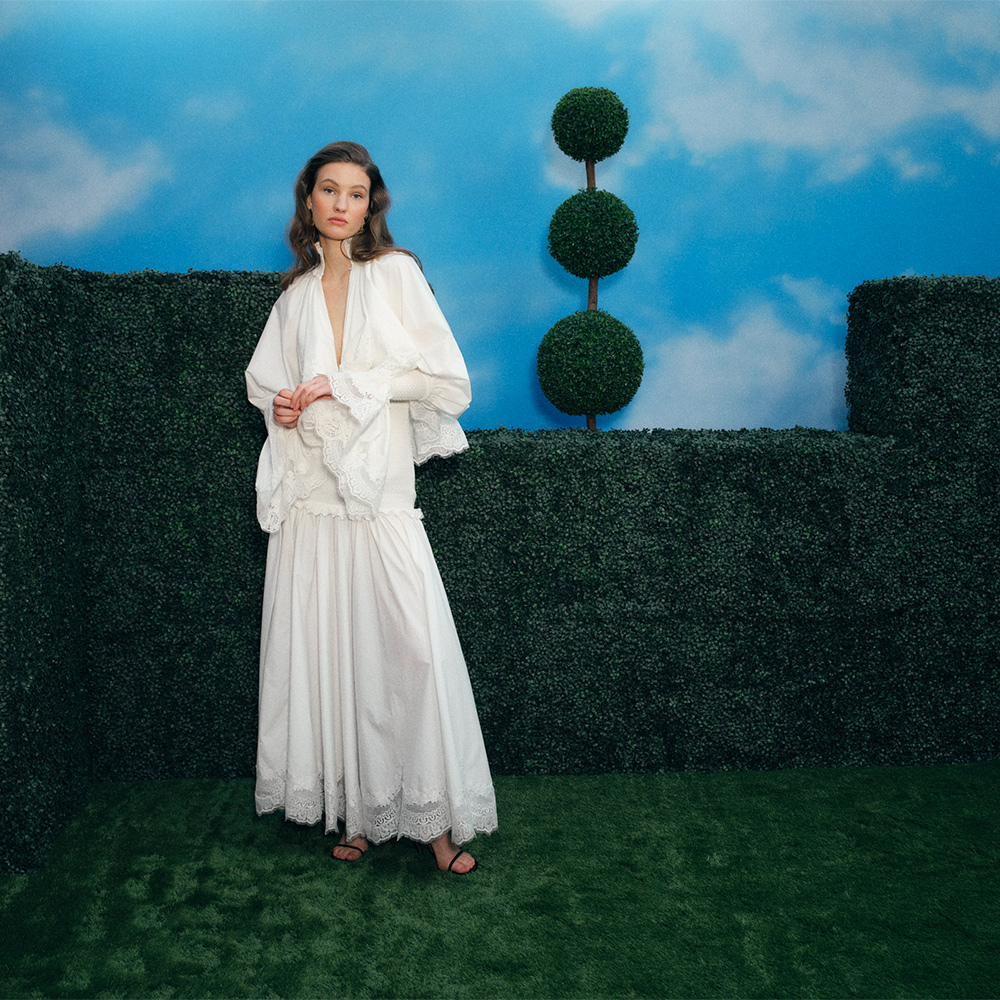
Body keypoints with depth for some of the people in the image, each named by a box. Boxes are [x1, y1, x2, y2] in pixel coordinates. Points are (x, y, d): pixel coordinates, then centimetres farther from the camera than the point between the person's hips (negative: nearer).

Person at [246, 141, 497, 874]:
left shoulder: (395, 273, 4)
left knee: (414, 645, -11)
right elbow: (264, 376, 27)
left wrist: (347, 384, -10)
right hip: (310, 496, 4)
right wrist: (280, 404, 4)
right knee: (326, 649, 3)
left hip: (378, 490, -4)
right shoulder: (298, 292, 15)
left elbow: (443, 376, -3)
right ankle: (360, 811, 15)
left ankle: (436, 813, 2)